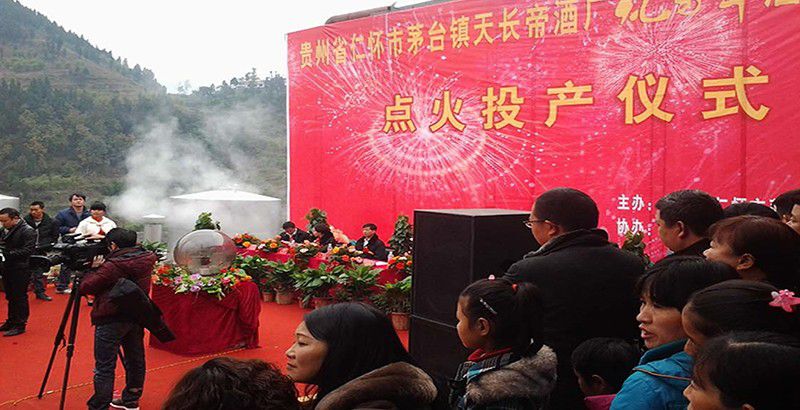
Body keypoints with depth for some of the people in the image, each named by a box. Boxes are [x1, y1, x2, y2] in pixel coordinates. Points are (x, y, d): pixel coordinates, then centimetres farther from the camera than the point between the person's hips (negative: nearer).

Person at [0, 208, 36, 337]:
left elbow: (28, 251, -21)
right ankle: (11, 322, 27)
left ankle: (20, 325, 6)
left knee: (20, 297, -2)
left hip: (20, 269, -8)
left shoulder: (27, 231, -13)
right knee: (10, 297, 16)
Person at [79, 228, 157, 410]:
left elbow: (86, 287, -14)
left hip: (111, 320, -8)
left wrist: (94, 268, 1)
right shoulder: (146, 259, -1)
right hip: (137, 316, 8)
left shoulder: (114, 265, -20)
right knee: (135, 360, 17)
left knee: (104, 367, -1)